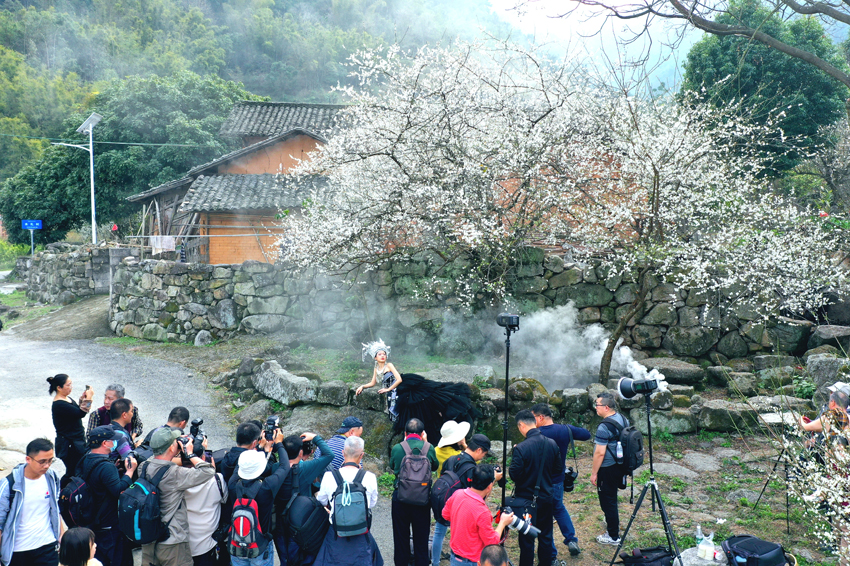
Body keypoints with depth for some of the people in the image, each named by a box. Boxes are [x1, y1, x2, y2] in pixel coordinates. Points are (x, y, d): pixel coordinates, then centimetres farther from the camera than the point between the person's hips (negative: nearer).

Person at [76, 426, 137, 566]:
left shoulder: (85, 461, 4)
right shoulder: (106, 467, -26)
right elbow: (120, 491, -32)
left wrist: (116, 468, 4)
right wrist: (129, 471, -21)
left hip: (94, 523, 10)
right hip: (111, 526, -10)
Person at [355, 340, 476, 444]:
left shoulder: (389, 365, 1)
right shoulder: (376, 369, 17)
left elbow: (399, 379, -8)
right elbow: (373, 383, 30)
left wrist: (388, 389, -6)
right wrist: (362, 386, 17)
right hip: (395, 395, 5)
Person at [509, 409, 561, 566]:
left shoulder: (521, 448, -23)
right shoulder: (552, 443, -6)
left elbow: (514, 475, -19)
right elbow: (559, 470, 3)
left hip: (526, 499, -5)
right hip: (546, 497, 5)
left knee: (526, 538, 8)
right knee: (545, 535, 19)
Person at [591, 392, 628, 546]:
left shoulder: (604, 427, -25)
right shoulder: (623, 419, 2)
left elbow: (600, 453, -23)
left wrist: (594, 473, -14)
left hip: (607, 469, -9)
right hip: (620, 465, 9)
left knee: (607, 501, 3)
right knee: (612, 497, 27)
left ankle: (613, 536, 12)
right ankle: (613, 522, 44)